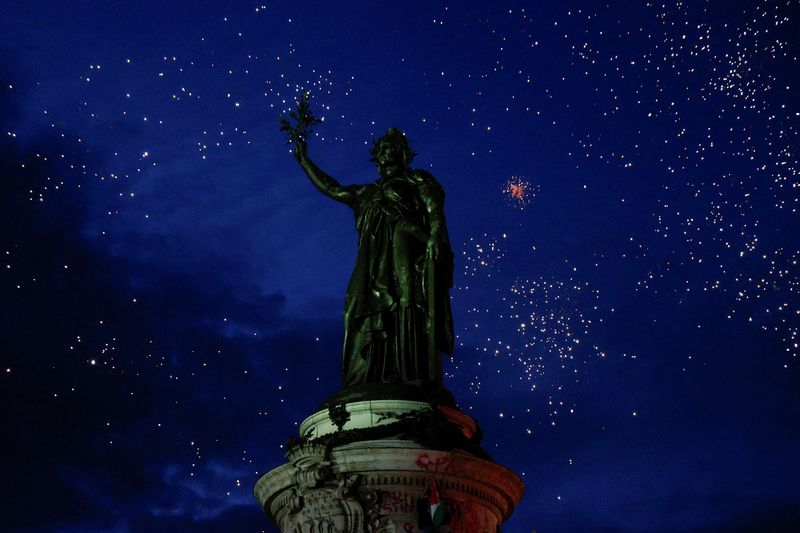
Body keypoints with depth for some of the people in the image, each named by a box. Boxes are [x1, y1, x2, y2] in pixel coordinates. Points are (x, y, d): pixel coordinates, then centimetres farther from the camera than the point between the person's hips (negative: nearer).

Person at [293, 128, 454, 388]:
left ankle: (418, 378, -31)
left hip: (406, 252, -5)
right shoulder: (371, 192, 33)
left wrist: (435, 238, -17)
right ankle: (369, 383, -21)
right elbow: (332, 189, 37)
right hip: (377, 260, 5)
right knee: (373, 309, -11)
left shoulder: (418, 180, 17)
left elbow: (436, 212, 2)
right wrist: (305, 161, 41)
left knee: (408, 303, -21)